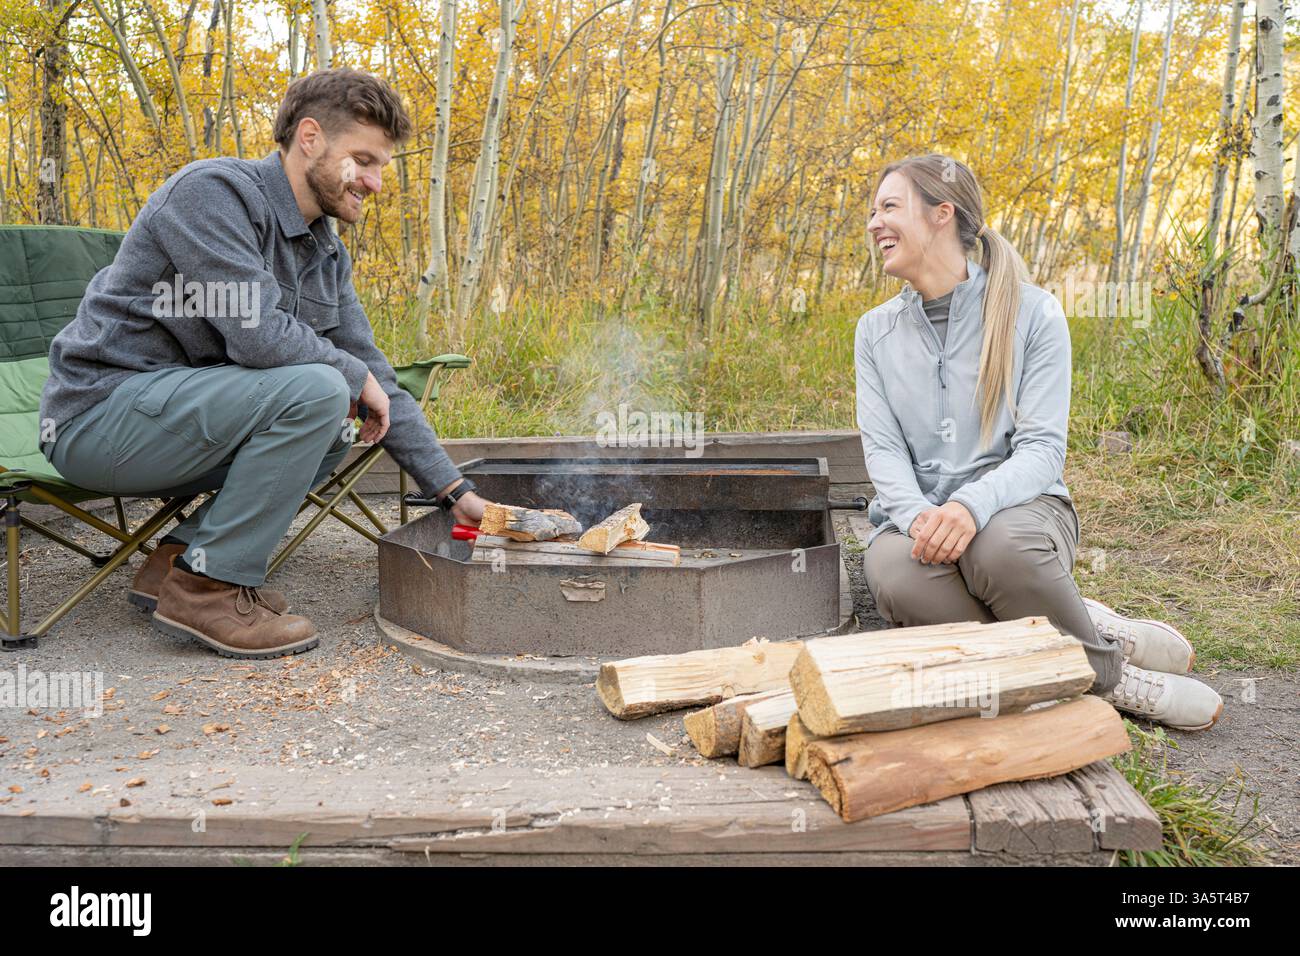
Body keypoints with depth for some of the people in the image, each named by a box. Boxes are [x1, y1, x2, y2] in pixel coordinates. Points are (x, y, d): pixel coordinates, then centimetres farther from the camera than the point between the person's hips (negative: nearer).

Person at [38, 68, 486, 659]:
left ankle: (180, 558, 4)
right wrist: (356, 377, -10)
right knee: (314, 390, -24)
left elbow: (376, 386, 9)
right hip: (98, 412, -8)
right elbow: (257, 335, -28)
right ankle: (208, 586, -12)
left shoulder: (327, 254, 9)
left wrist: (456, 492, 4)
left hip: (174, 419, 9)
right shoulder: (214, 191, -15)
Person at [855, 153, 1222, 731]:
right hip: (920, 515, 3)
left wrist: (972, 505, -31)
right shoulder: (876, 331, 9)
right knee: (892, 571, -34)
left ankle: (1097, 659, -9)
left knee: (1001, 544, -40)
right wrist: (919, 515, -22)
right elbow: (882, 449, 0)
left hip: (1016, 507, -2)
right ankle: (1108, 680, -18)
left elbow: (1042, 448, -9)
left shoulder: (1031, 313, -2)